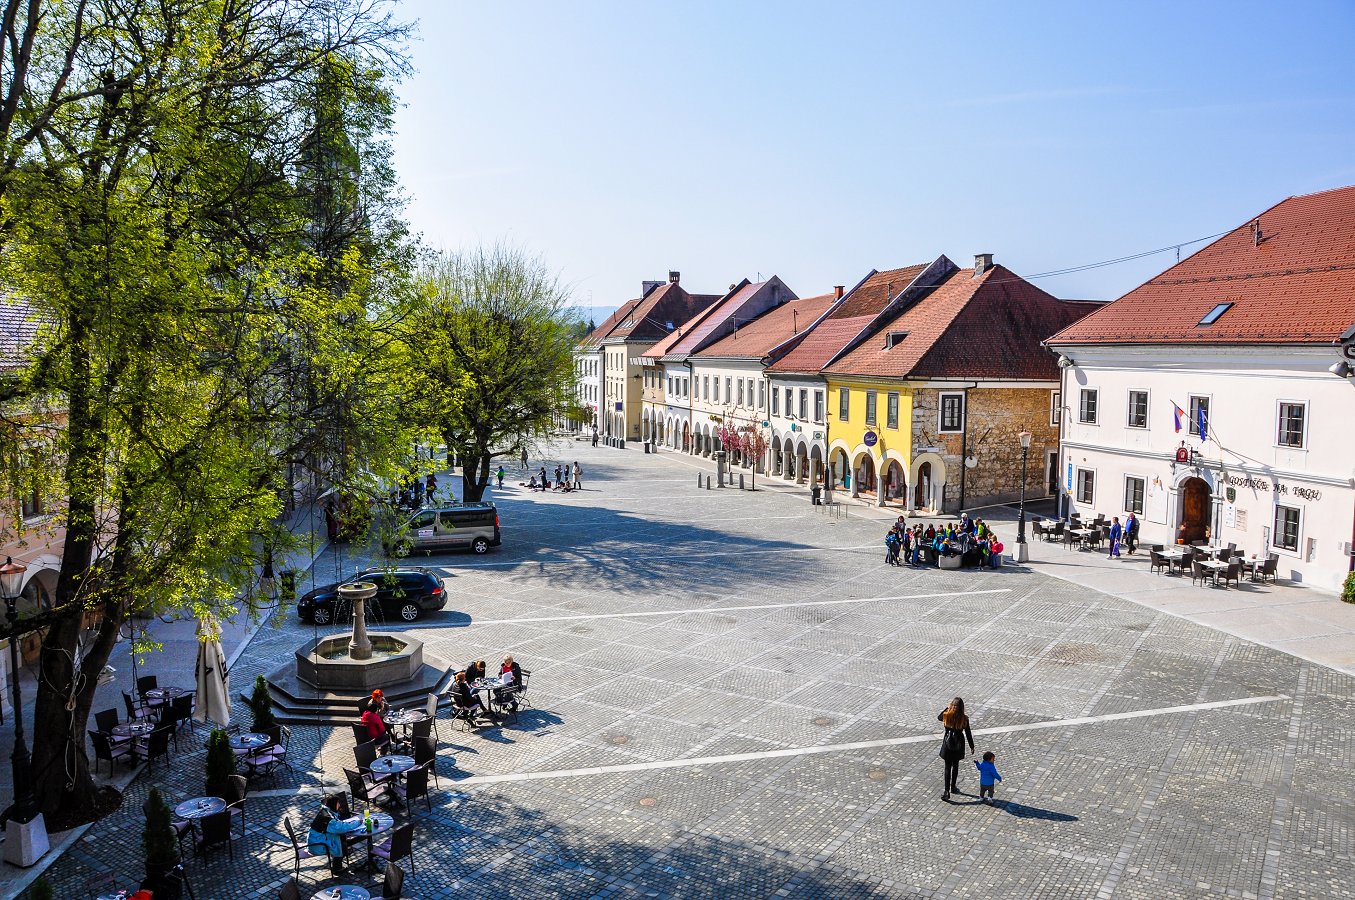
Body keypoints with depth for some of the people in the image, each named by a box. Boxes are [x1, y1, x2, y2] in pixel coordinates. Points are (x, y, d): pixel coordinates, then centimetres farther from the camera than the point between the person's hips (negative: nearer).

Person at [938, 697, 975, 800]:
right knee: (955, 766, 20)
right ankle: (953, 787, 33)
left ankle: (947, 791, -3)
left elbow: (939, 718, 11)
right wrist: (971, 746, 7)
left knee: (948, 767, 5)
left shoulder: (946, 716, -14)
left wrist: (947, 708, 3)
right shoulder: (964, 719, -14)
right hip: (958, 745, 1)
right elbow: (968, 734, -5)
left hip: (948, 743, -1)